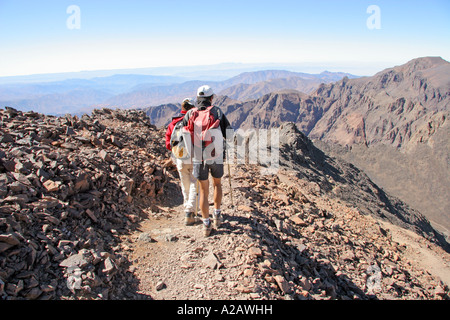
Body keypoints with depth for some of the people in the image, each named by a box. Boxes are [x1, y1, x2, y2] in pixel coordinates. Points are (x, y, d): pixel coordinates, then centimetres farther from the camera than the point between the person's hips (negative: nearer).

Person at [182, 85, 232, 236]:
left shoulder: (189, 114, 1)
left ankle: (206, 225, 15)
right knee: (217, 184, 25)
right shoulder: (217, 112, -3)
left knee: (204, 191, 11)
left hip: (198, 157, 1)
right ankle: (217, 216, 27)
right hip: (216, 157, -1)